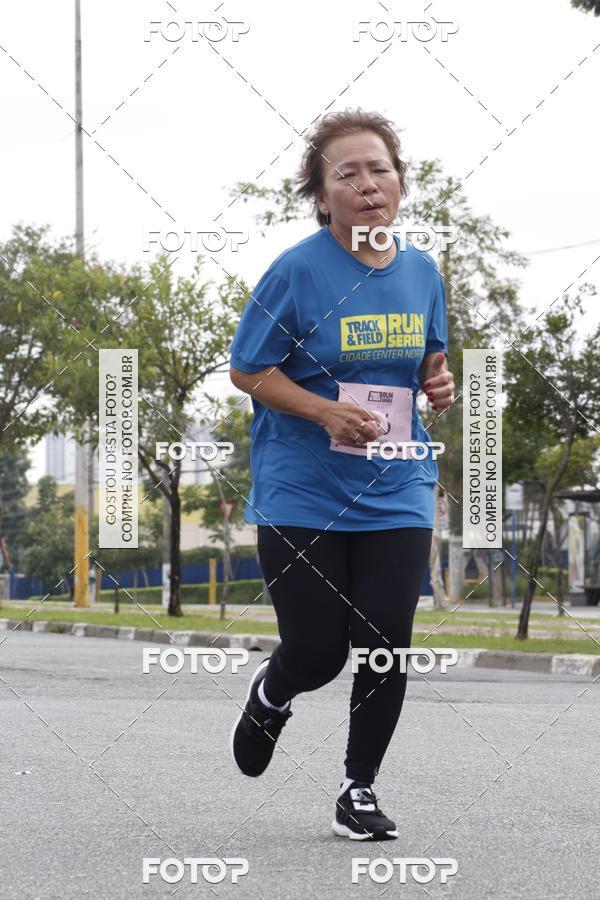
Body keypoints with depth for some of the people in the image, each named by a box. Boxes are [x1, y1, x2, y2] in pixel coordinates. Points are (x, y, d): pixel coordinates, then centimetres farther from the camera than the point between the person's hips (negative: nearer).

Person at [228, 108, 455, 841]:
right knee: (316, 654, 0)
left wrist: (439, 384, -5)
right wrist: (328, 411, -21)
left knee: (386, 649, 0)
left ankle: (359, 791, 20)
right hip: (302, 497, -4)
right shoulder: (298, 271, -12)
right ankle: (270, 695, 38)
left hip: (395, 497, 4)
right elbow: (247, 370, -8)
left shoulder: (421, 271, 4)